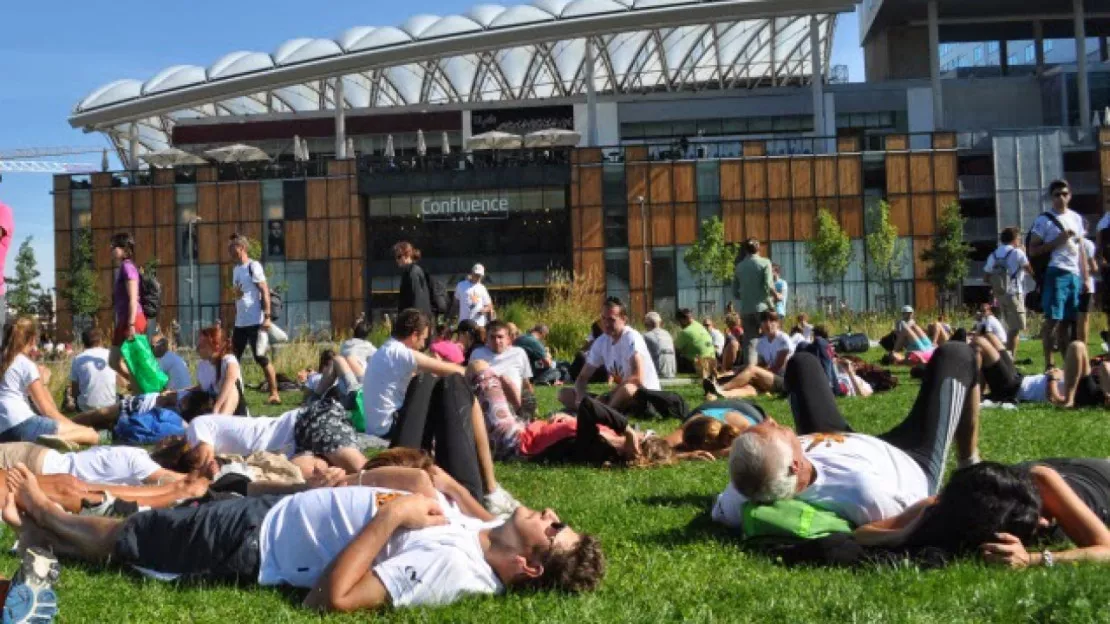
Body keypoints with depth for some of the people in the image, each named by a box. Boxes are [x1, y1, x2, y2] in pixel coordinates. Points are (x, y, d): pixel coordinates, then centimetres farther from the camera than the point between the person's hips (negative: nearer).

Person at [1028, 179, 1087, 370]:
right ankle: (1049, 364, -6)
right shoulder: (1044, 220, -1)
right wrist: (1057, 241, -14)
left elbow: (1081, 249, 21)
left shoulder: (1076, 218, 17)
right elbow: (1032, 250, -5)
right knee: (1053, 319, -8)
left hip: (1075, 275, 6)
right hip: (1056, 274, -6)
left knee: (1069, 320, 8)